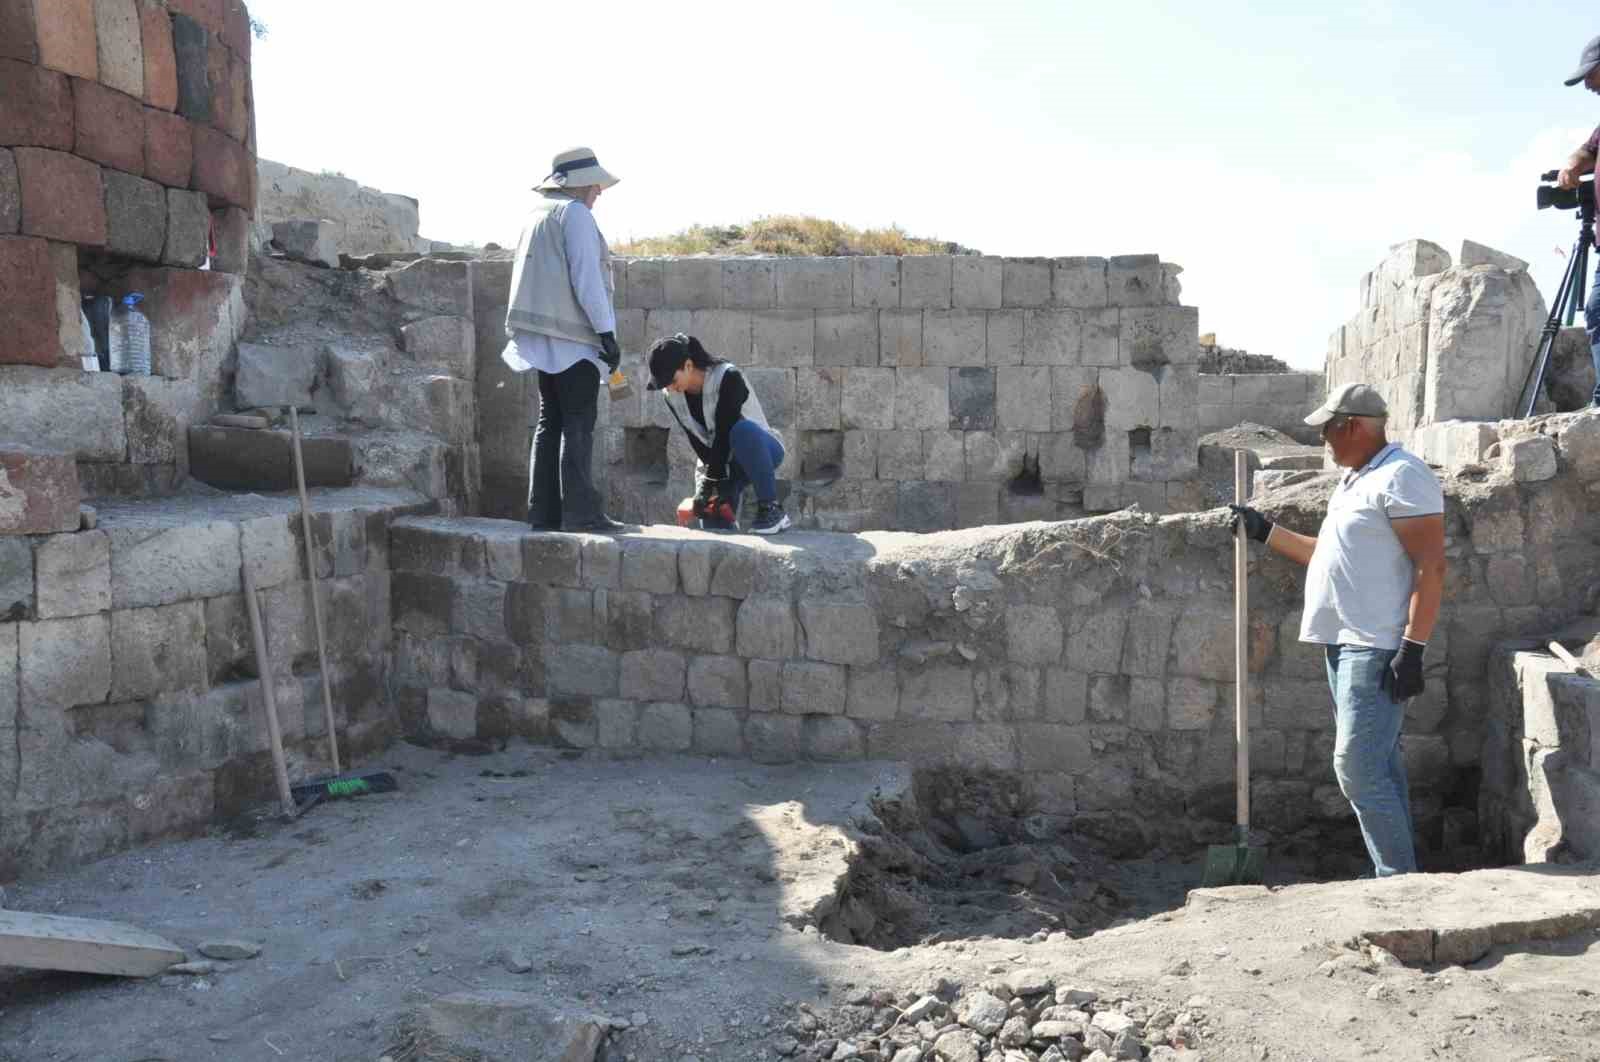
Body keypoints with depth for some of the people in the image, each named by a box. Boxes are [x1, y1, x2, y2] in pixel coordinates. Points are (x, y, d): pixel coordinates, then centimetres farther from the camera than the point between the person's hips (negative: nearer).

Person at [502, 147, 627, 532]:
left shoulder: (538, 213, 20)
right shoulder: (575, 213, -8)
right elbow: (585, 278, -16)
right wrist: (606, 331, -14)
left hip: (544, 336, 9)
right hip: (572, 335, -9)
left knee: (550, 422, 9)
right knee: (578, 424, -9)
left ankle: (544, 511, 9)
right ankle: (580, 511, -11)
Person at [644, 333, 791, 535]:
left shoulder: (728, 377, -25)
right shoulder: (671, 396, -7)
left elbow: (724, 434, -27)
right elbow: (697, 443, -9)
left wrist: (710, 480, -26)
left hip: (761, 450, -4)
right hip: (718, 459, 4)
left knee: (743, 429, -40)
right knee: (714, 528, -15)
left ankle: (772, 509, -28)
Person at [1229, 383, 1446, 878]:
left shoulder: (1402, 476, -12)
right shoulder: (1354, 480, 19)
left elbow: (1431, 567, -18)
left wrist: (1413, 647, -22)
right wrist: (1265, 531, 24)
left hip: (1377, 650, -10)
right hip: (1345, 645, 10)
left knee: (1358, 767, -12)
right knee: (1379, 767, 13)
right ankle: (1396, 873, 21)